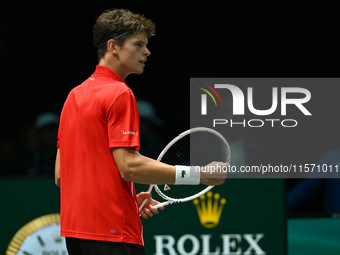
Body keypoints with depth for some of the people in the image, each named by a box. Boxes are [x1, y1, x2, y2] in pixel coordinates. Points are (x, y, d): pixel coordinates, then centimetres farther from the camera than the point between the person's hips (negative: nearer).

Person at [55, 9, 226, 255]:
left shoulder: (75, 95, 17)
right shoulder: (119, 94, -9)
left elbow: (60, 175, 18)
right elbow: (129, 166, -18)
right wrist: (199, 175, -16)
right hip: (112, 232, -9)